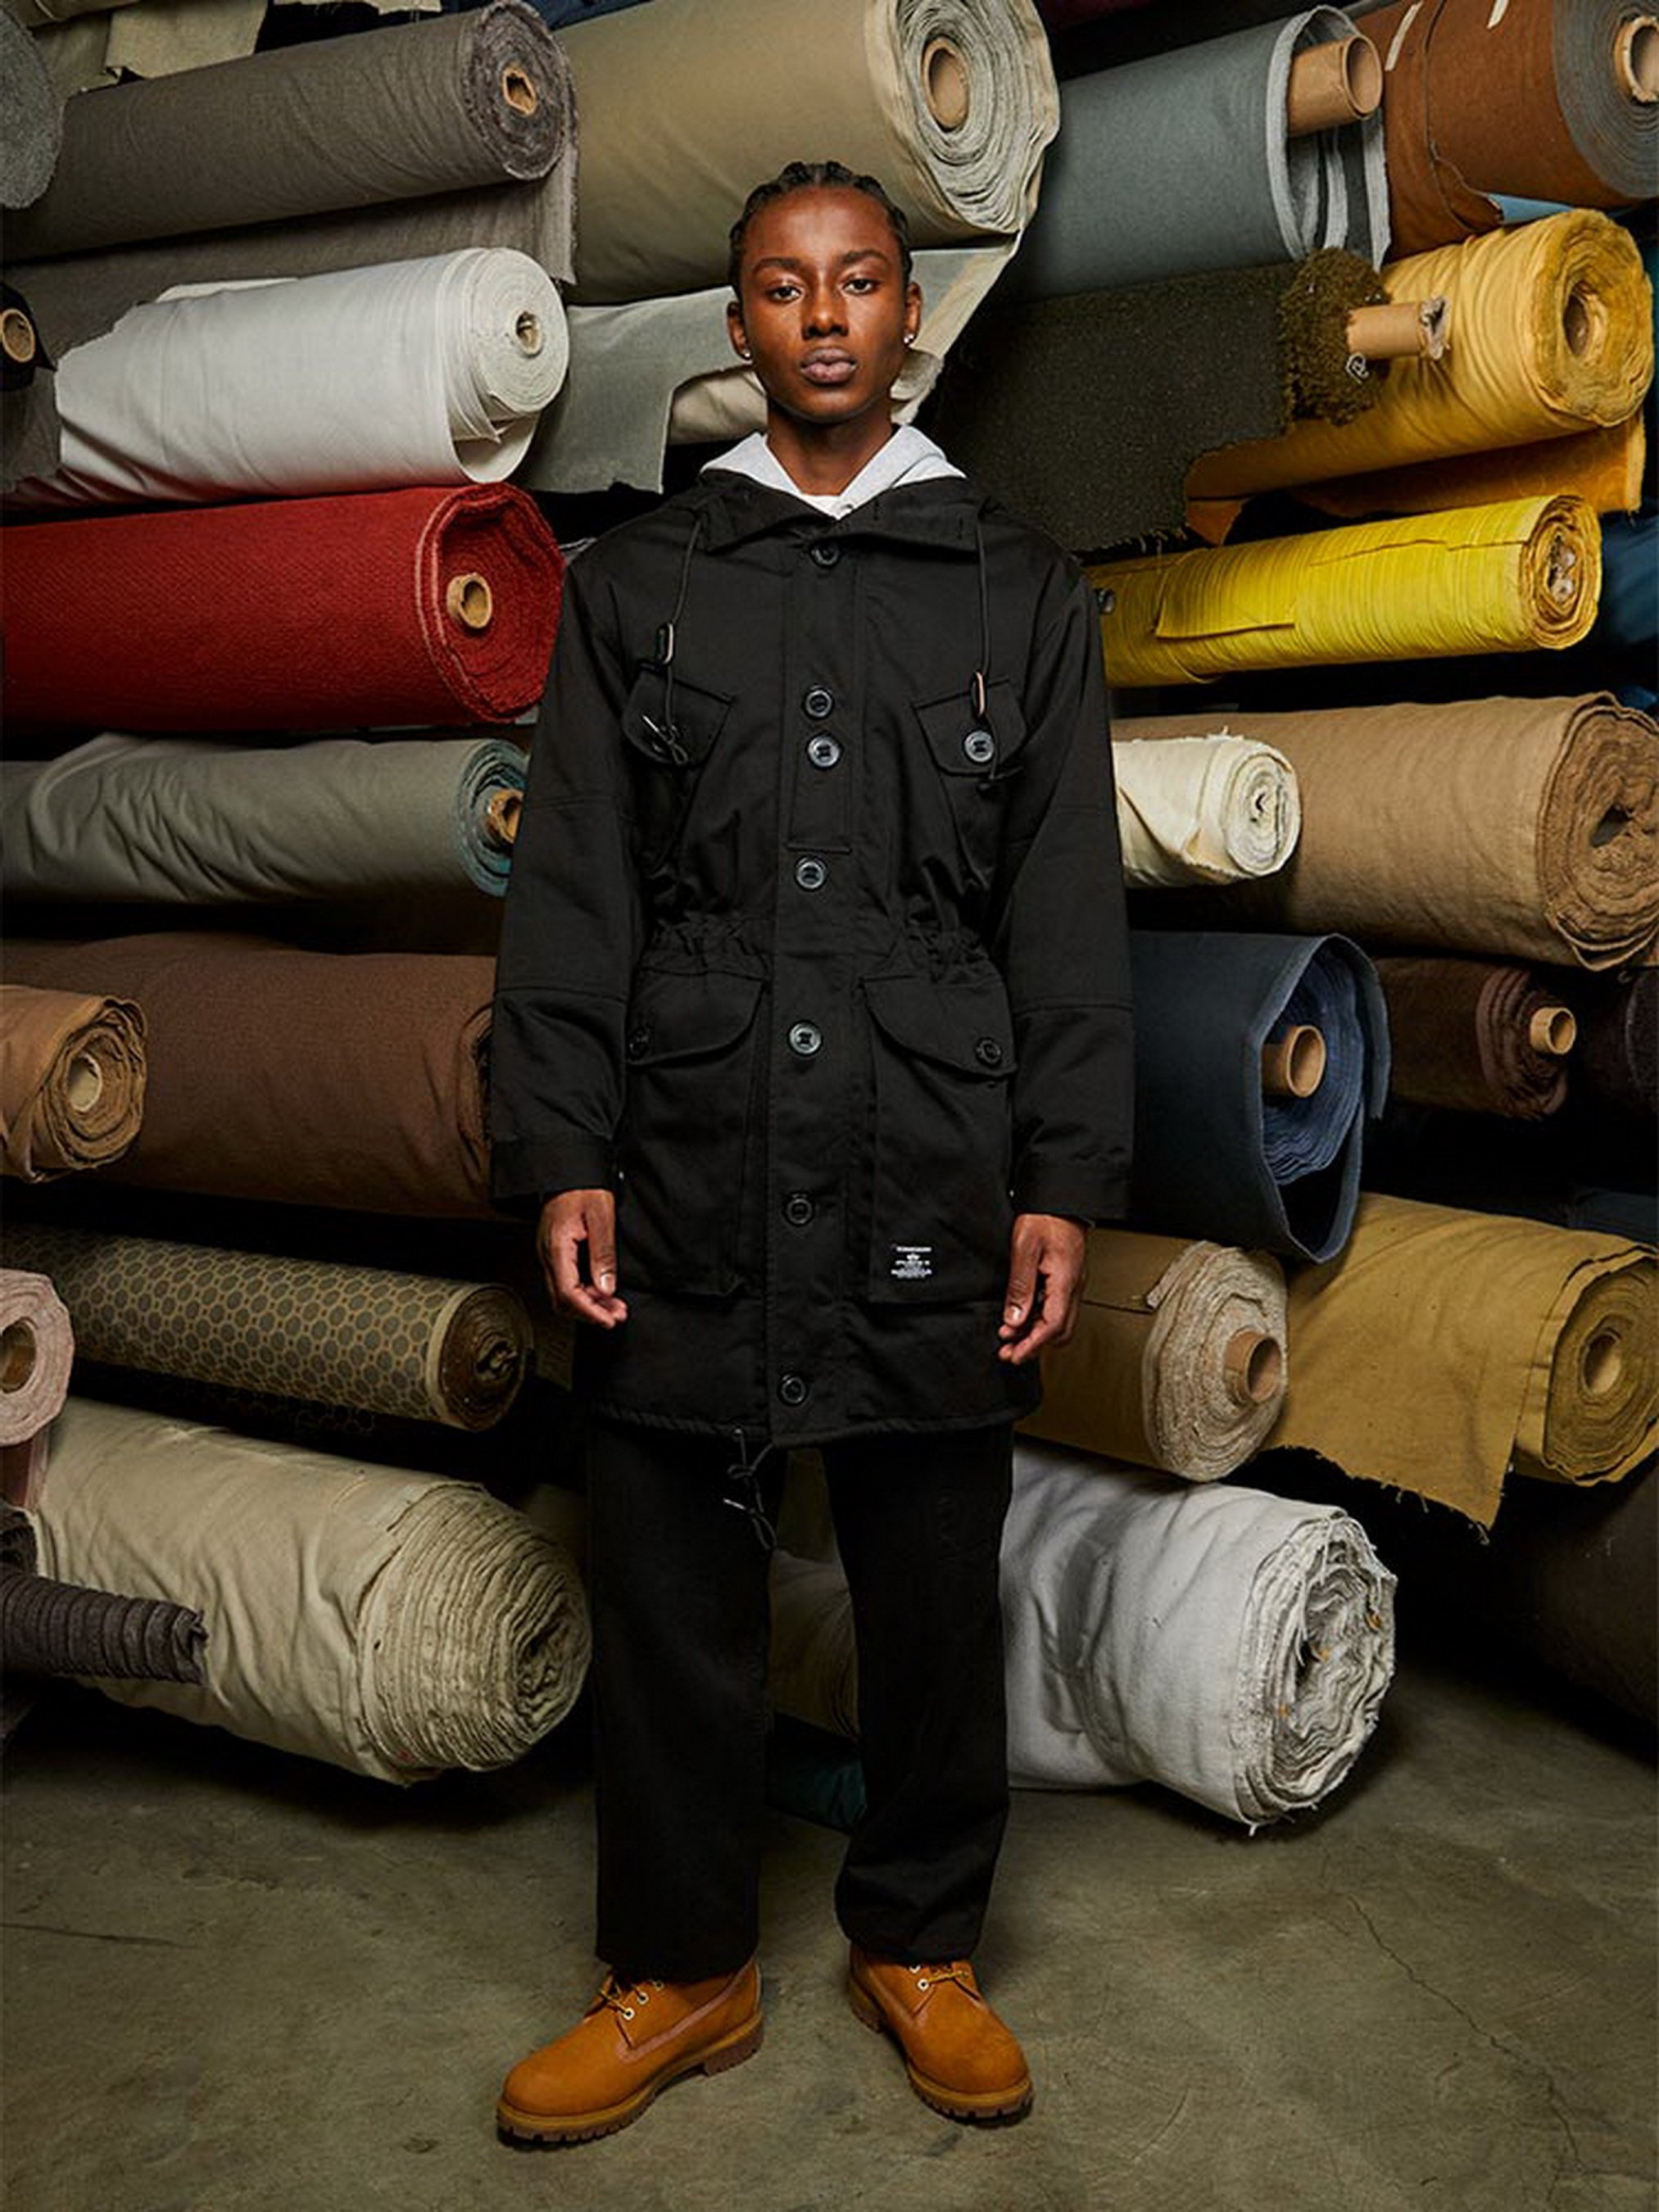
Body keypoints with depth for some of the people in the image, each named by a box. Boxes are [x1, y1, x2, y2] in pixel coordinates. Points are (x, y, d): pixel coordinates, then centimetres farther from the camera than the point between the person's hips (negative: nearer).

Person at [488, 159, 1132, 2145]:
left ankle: (919, 1944, 31)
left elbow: (1069, 917, 6)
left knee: (933, 1594, 10)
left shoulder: (1018, 593, 10)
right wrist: (561, 1158, -4)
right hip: (687, 1182, 0)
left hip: (932, 1191, 0)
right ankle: (682, 1967, 27)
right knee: (671, 1594, 8)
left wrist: (1064, 1184, -2)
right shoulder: (636, 584, 10)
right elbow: (570, 896, 5)